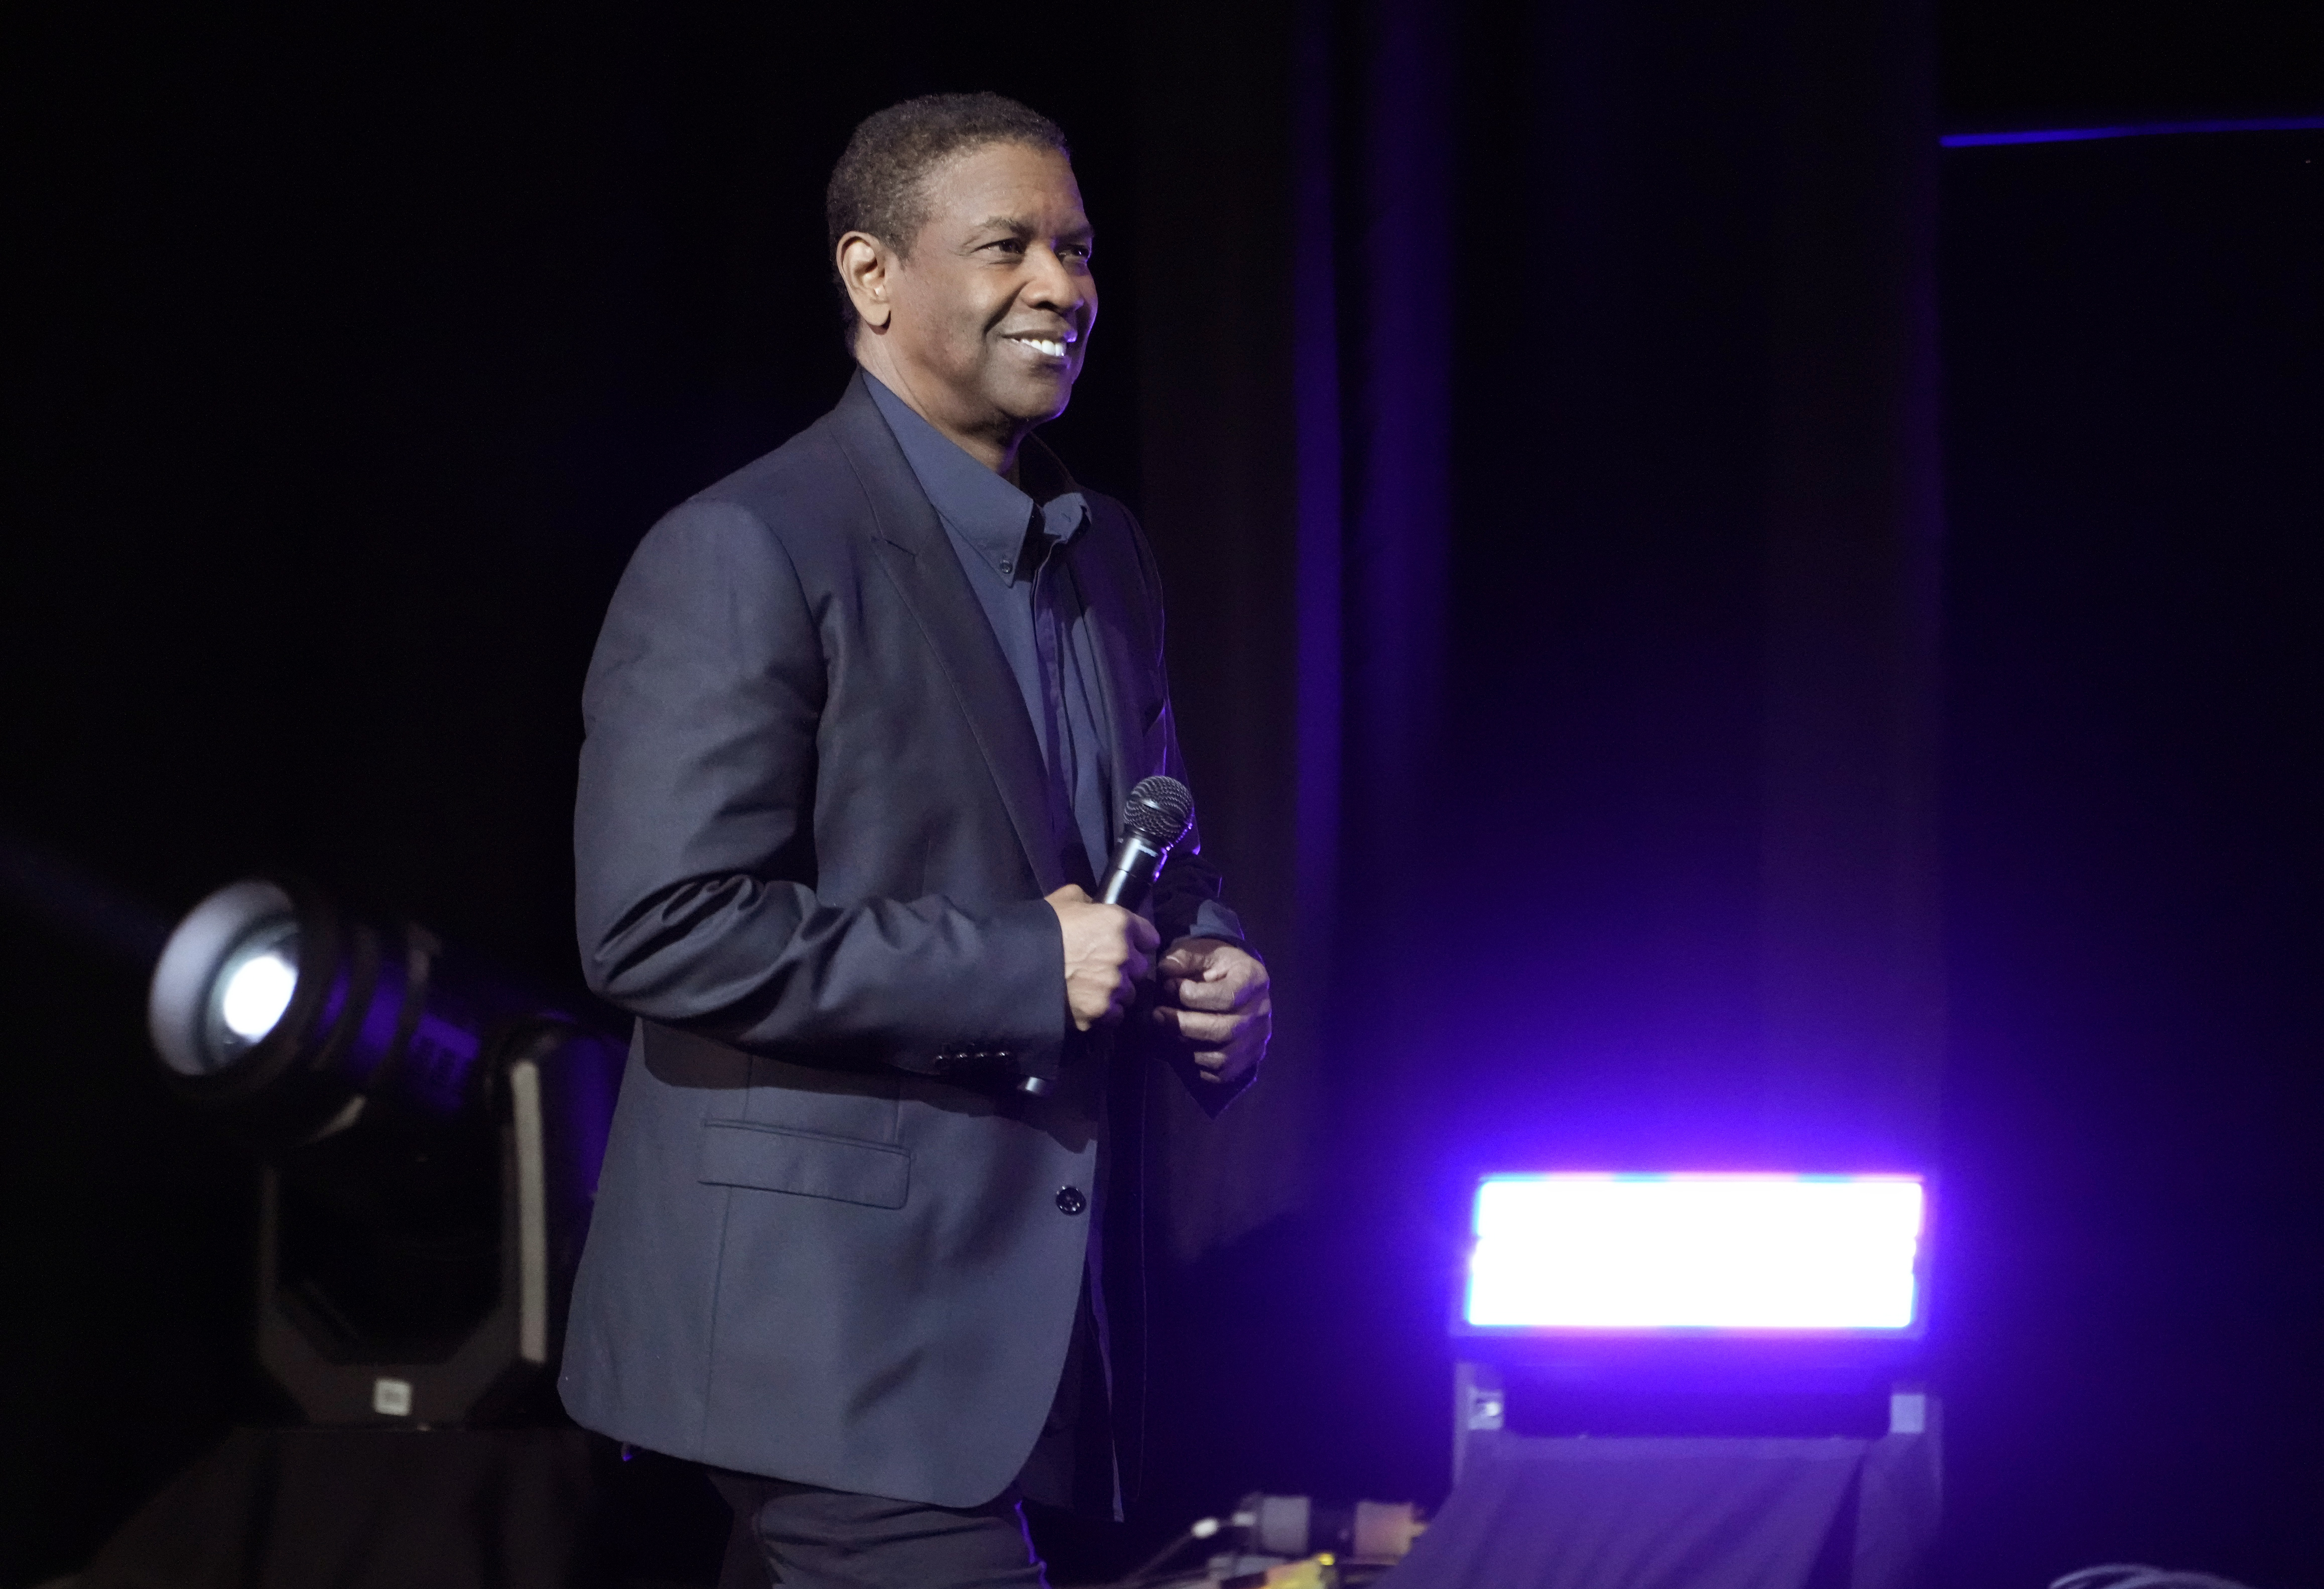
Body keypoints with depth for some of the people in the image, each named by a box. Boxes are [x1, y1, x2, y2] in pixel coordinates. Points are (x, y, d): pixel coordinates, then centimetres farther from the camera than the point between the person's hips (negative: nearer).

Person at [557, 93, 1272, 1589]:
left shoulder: (1103, 555, 15)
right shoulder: (743, 554, -11)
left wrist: (1215, 980, 3)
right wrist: (1024, 968, -19)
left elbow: (1159, 857, 27)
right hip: (830, 1310, -8)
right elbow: (659, 925, -18)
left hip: (1016, 1303, 8)